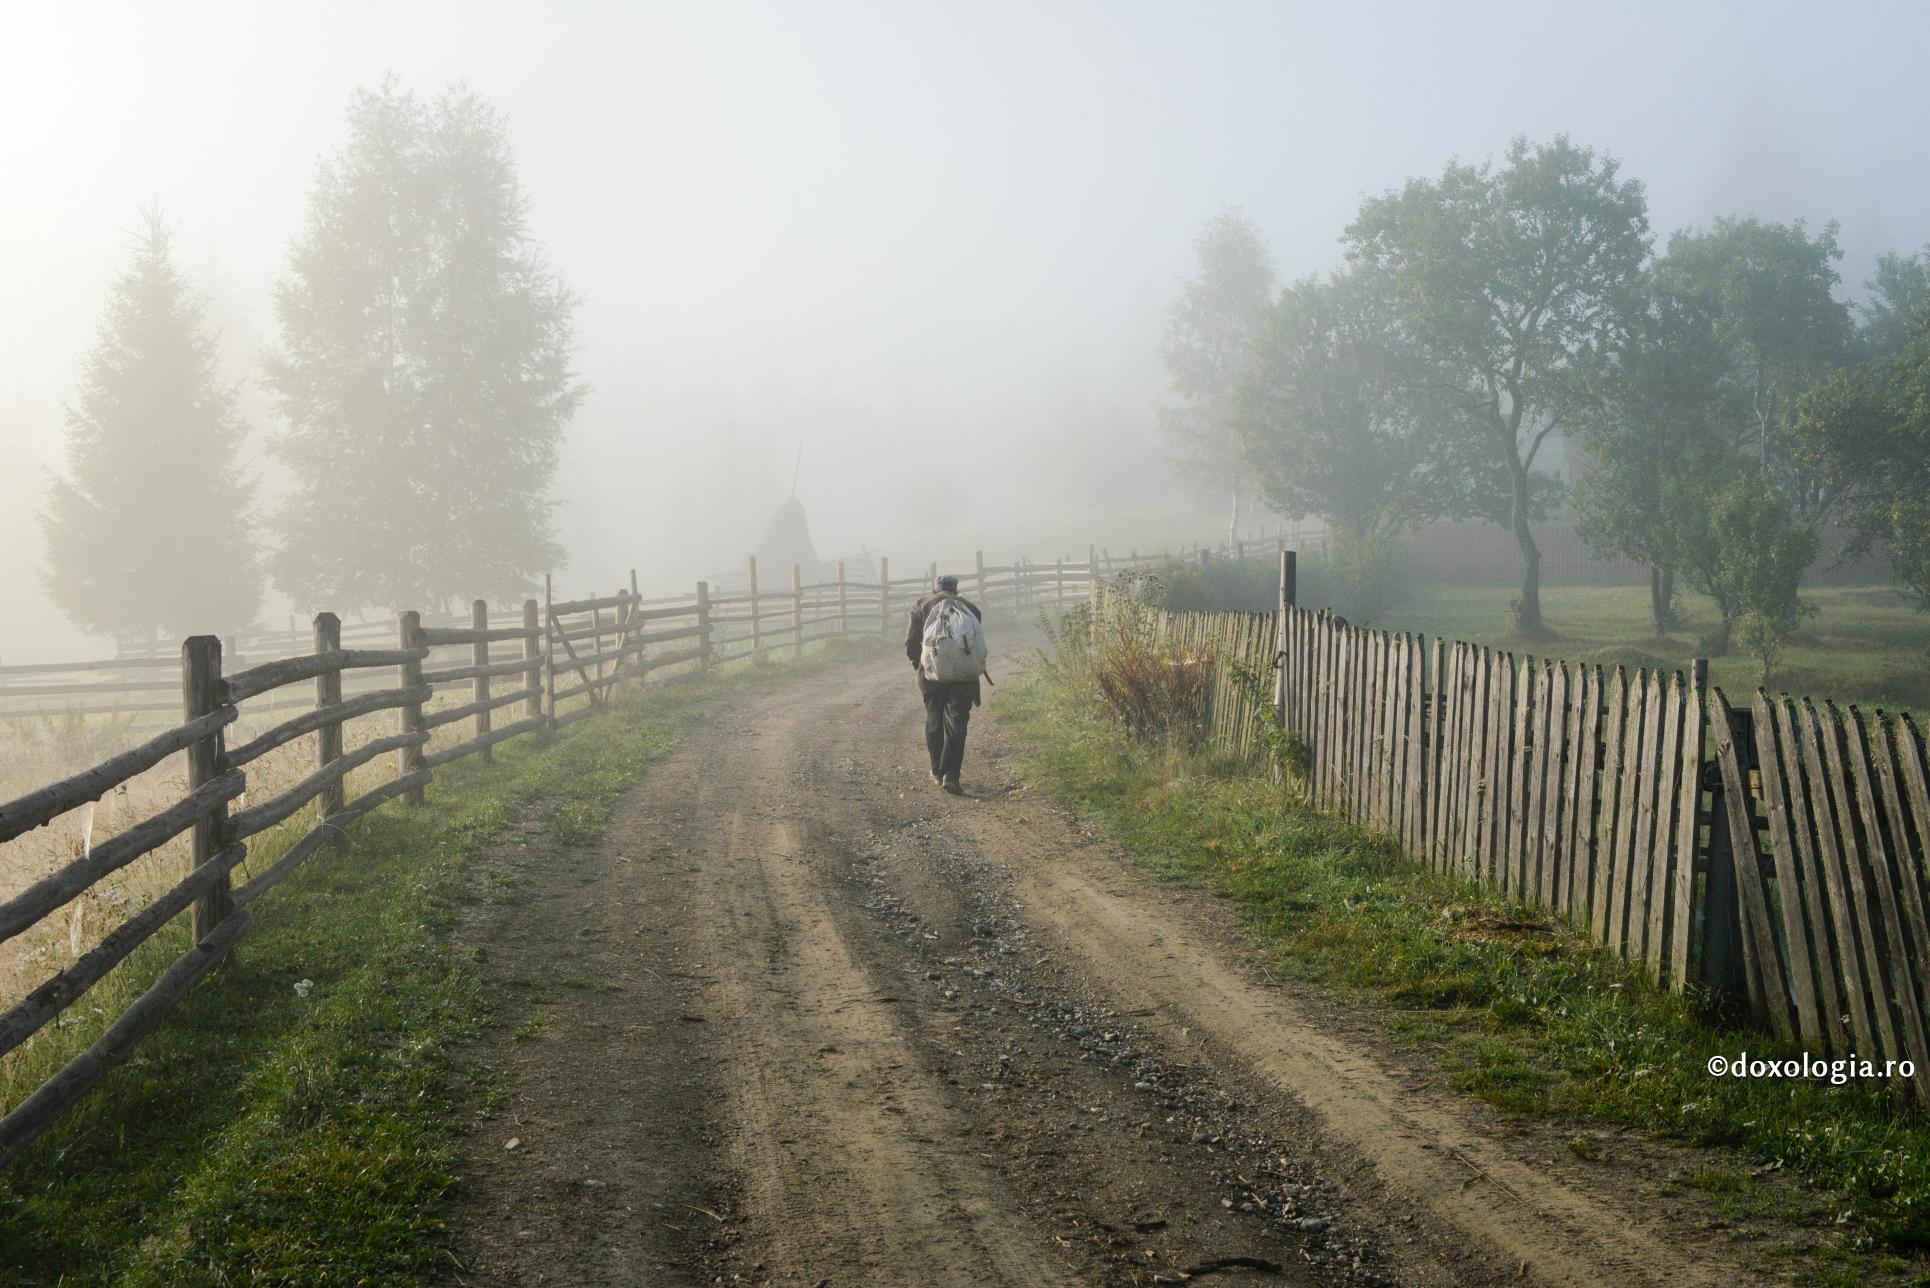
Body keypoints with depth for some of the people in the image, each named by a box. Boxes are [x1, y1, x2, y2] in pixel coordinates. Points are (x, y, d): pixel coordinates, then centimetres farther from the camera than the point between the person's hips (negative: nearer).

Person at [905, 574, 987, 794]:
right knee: (956, 724, 1)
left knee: (934, 721, 16)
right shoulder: (970, 608, 13)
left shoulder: (922, 605, 11)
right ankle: (951, 774, -11)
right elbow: (979, 646, 10)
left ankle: (937, 772, 23)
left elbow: (911, 644, 3)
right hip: (965, 674, 0)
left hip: (933, 674, 0)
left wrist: (920, 665, 22)